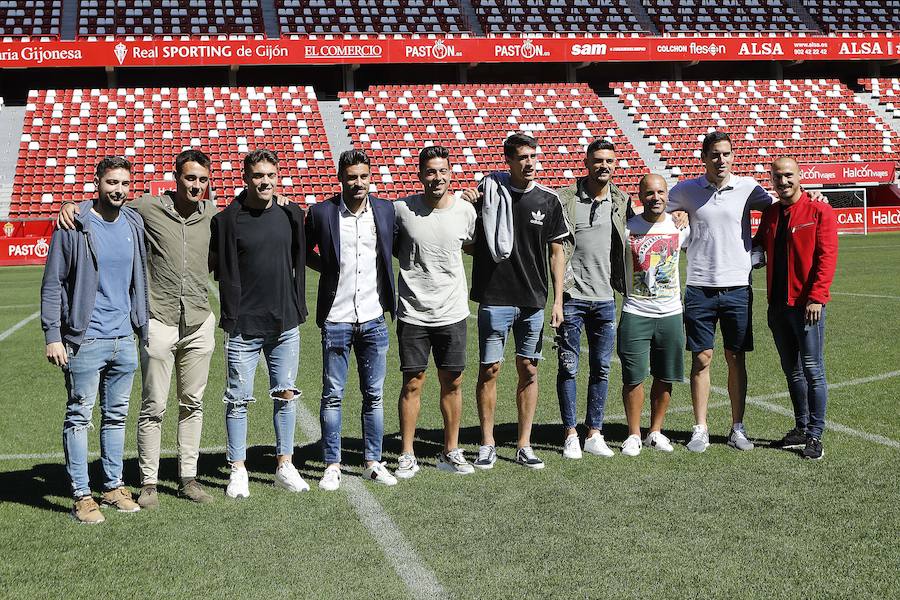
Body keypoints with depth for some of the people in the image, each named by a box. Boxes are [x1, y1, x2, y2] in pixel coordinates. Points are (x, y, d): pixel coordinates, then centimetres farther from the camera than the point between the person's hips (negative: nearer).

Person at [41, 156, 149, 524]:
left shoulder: (134, 224, 8)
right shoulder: (73, 226, -7)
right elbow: (52, 284, -5)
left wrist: (143, 328, 17)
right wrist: (52, 335, -11)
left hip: (124, 340, 5)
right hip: (85, 341, -5)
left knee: (117, 416, 12)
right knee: (79, 417, 1)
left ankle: (113, 487, 23)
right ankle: (81, 496, 7)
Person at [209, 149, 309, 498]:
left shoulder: (290, 214, 6)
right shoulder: (228, 220, -6)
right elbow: (224, 272, -4)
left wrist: (298, 310, 10)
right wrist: (231, 319, -8)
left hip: (285, 325, 4)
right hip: (244, 326, -4)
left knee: (286, 396, 9)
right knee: (238, 399, 3)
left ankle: (285, 467, 20)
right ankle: (238, 471, 13)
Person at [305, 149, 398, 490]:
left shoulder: (385, 210, 2)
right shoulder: (321, 213, -4)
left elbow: (394, 247, 19)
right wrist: (327, 268, 0)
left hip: (374, 319, 2)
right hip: (336, 320, -2)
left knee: (374, 396, 9)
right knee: (332, 395, 4)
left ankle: (373, 463, 20)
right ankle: (332, 465, 15)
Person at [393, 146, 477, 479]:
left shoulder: (465, 210, -1)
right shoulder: (402, 209, -8)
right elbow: (389, 246, 8)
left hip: (452, 312, 2)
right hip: (413, 313, -2)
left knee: (452, 383, 8)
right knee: (412, 383, 2)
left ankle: (450, 452, 21)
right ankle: (407, 456, 13)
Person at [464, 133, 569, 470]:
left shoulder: (548, 200, 3)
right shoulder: (489, 189, -2)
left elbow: (557, 252, 8)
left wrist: (558, 300, 2)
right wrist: (465, 204, -11)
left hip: (534, 301, 2)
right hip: (494, 298, -2)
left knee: (528, 370, 7)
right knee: (489, 369, 1)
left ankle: (524, 446, 16)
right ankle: (487, 444, 13)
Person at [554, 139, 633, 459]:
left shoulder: (621, 201, 8)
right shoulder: (565, 199, -4)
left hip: (605, 298, 4)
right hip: (572, 297, -3)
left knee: (601, 369, 8)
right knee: (568, 367, 2)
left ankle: (594, 433, 17)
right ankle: (570, 434, 12)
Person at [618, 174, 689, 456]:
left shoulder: (679, 226, 3)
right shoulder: (627, 229, -5)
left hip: (671, 314, 3)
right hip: (635, 314, -3)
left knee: (665, 378, 9)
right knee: (633, 377, -2)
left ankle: (655, 432, 22)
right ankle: (634, 435, 11)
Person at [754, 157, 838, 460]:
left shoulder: (819, 211, -6)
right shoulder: (770, 214, 12)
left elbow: (826, 257, -11)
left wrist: (816, 297, -18)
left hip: (806, 304, -6)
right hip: (777, 304, 6)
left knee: (812, 370, -1)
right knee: (791, 369, 13)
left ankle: (815, 435, 5)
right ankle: (801, 428, 24)